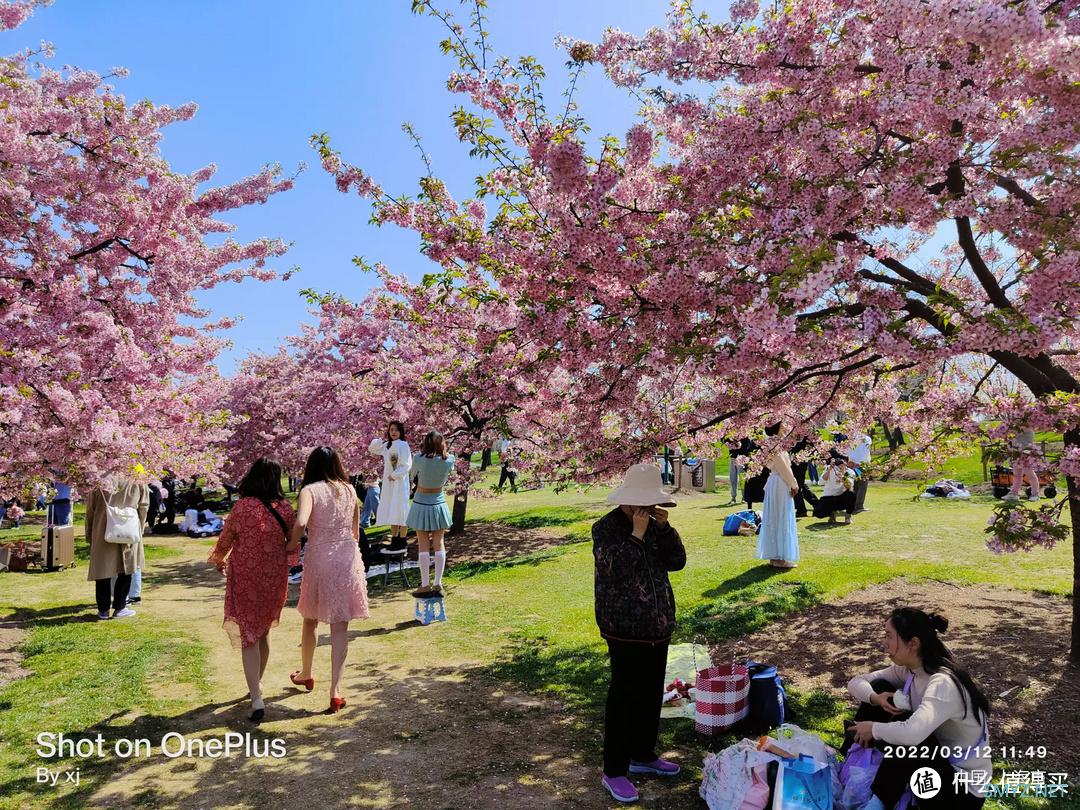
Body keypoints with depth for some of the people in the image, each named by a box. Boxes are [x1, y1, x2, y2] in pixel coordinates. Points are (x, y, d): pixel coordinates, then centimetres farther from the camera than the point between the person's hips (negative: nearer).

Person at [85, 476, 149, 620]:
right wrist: (139, 532, 16)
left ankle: (103, 609, 15)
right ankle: (119, 608, 11)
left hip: (102, 535, 1)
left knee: (103, 570, 11)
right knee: (125, 571, 10)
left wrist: (89, 537, 17)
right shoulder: (139, 485, 6)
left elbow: (90, 511, 10)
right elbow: (143, 508, 7)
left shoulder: (99, 487, 7)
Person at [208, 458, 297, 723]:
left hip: (245, 580, -3)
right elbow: (294, 544, 4)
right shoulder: (285, 508, -7)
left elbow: (224, 541, 0)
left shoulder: (242, 507, -14)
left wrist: (220, 562, 21)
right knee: (263, 632, 21)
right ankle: (257, 685, 37)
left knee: (248, 636, 4)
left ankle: (256, 700, -4)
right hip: (275, 579, 3)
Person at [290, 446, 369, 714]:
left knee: (310, 620, 21)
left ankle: (305, 674, 41)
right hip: (348, 559, 2)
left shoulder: (309, 490, -8)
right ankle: (335, 691, 3)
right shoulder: (349, 490, 4)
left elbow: (300, 523, -26)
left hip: (318, 559, -2)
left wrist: (291, 546, -9)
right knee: (340, 627, 6)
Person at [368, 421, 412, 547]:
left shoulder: (403, 445, -9)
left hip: (399, 482, -7)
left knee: (400, 511, -6)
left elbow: (406, 465, -15)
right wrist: (383, 439, 10)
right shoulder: (387, 445, 11)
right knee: (390, 512, 9)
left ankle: (401, 541, -1)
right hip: (388, 483, 7)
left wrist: (394, 475, -13)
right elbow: (371, 449, 22)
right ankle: (394, 540, 15)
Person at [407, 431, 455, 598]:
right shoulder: (449, 460, -11)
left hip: (421, 505, -2)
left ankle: (425, 585, 7)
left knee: (424, 547, 4)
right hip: (438, 504, 2)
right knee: (438, 545, 10)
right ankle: (438, 584, 12)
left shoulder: (419, 458, -18)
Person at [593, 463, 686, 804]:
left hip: (658, 626, 7)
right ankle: (614, 771, 12)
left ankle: (643, 754, 35)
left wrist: (664, 527, -9)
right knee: (624, 698, -1)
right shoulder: (606, 528, -13)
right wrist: (637, 534, -25)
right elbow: (614, 569, -26)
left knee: (652, 693, 18)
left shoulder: (656, 525, 8)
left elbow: (677, 561, 2)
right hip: (625, 630, -7)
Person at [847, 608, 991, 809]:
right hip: (932, 756, 8)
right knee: (878, 688, -4)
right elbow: (856, 682, 1)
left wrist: (874, 728, -27)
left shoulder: (943, 682, -31)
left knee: (906, 734, -35)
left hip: (963, 785, -8)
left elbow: (912, 733, -47)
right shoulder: (908, 669, -6)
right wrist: (875, 698, -22)